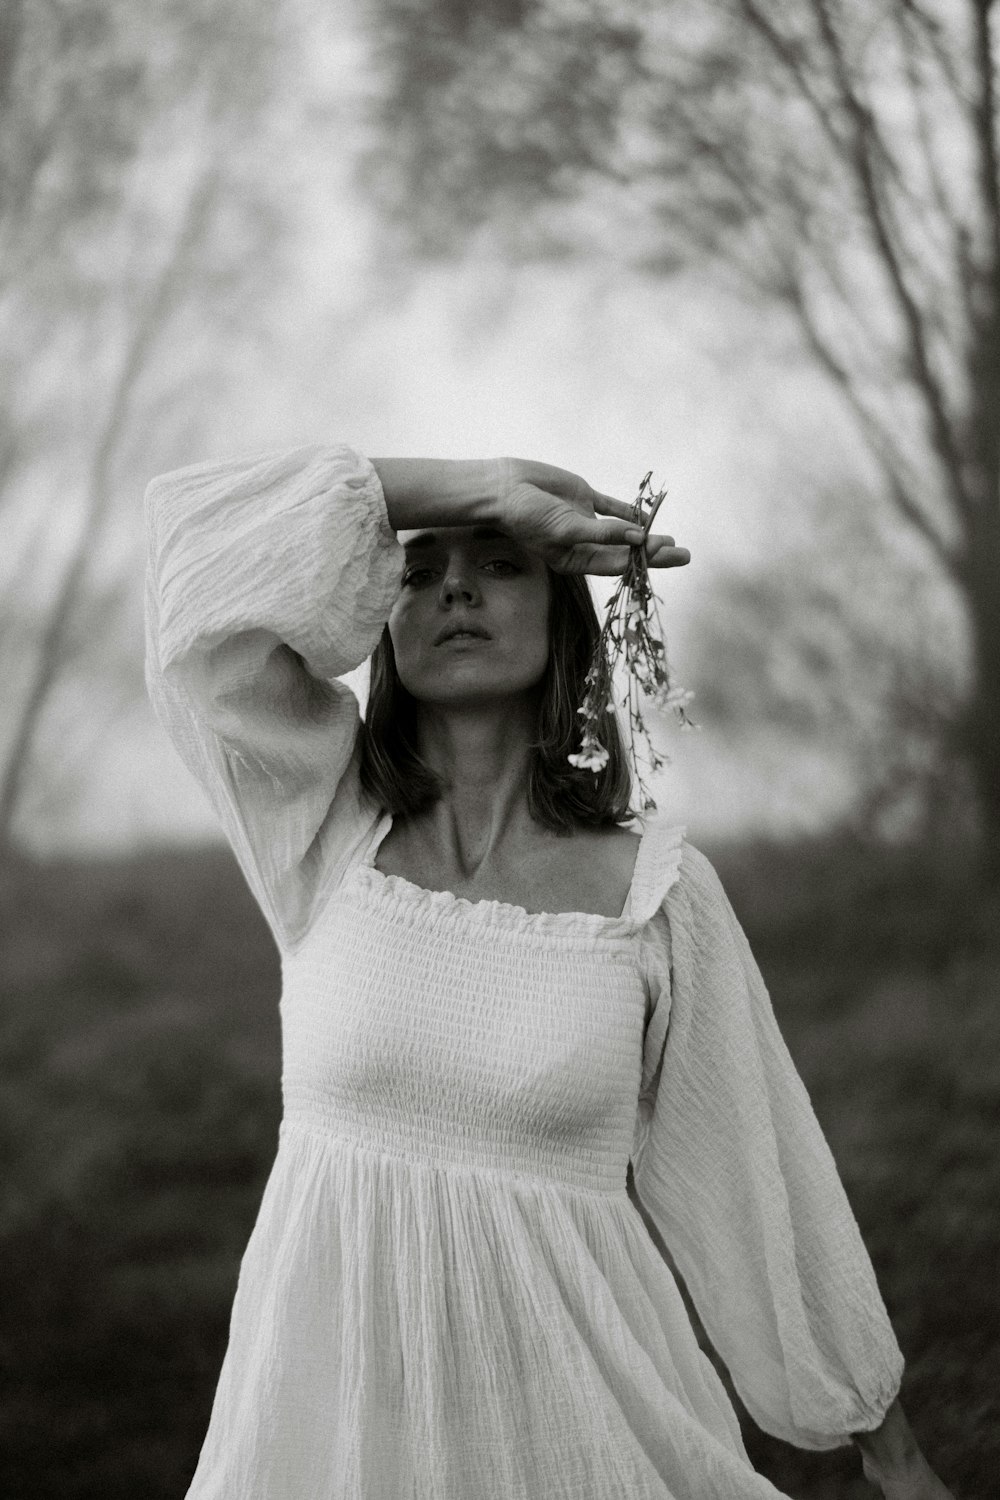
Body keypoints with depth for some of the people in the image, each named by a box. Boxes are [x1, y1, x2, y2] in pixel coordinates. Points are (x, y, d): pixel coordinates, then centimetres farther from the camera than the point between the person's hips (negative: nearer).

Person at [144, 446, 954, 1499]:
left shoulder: (658, 889, -4)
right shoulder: (330, 818, -2)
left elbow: (759, 1186, 4)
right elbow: (200, 528, -11)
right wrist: (491, 488, -8)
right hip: (327, 1410, 1)